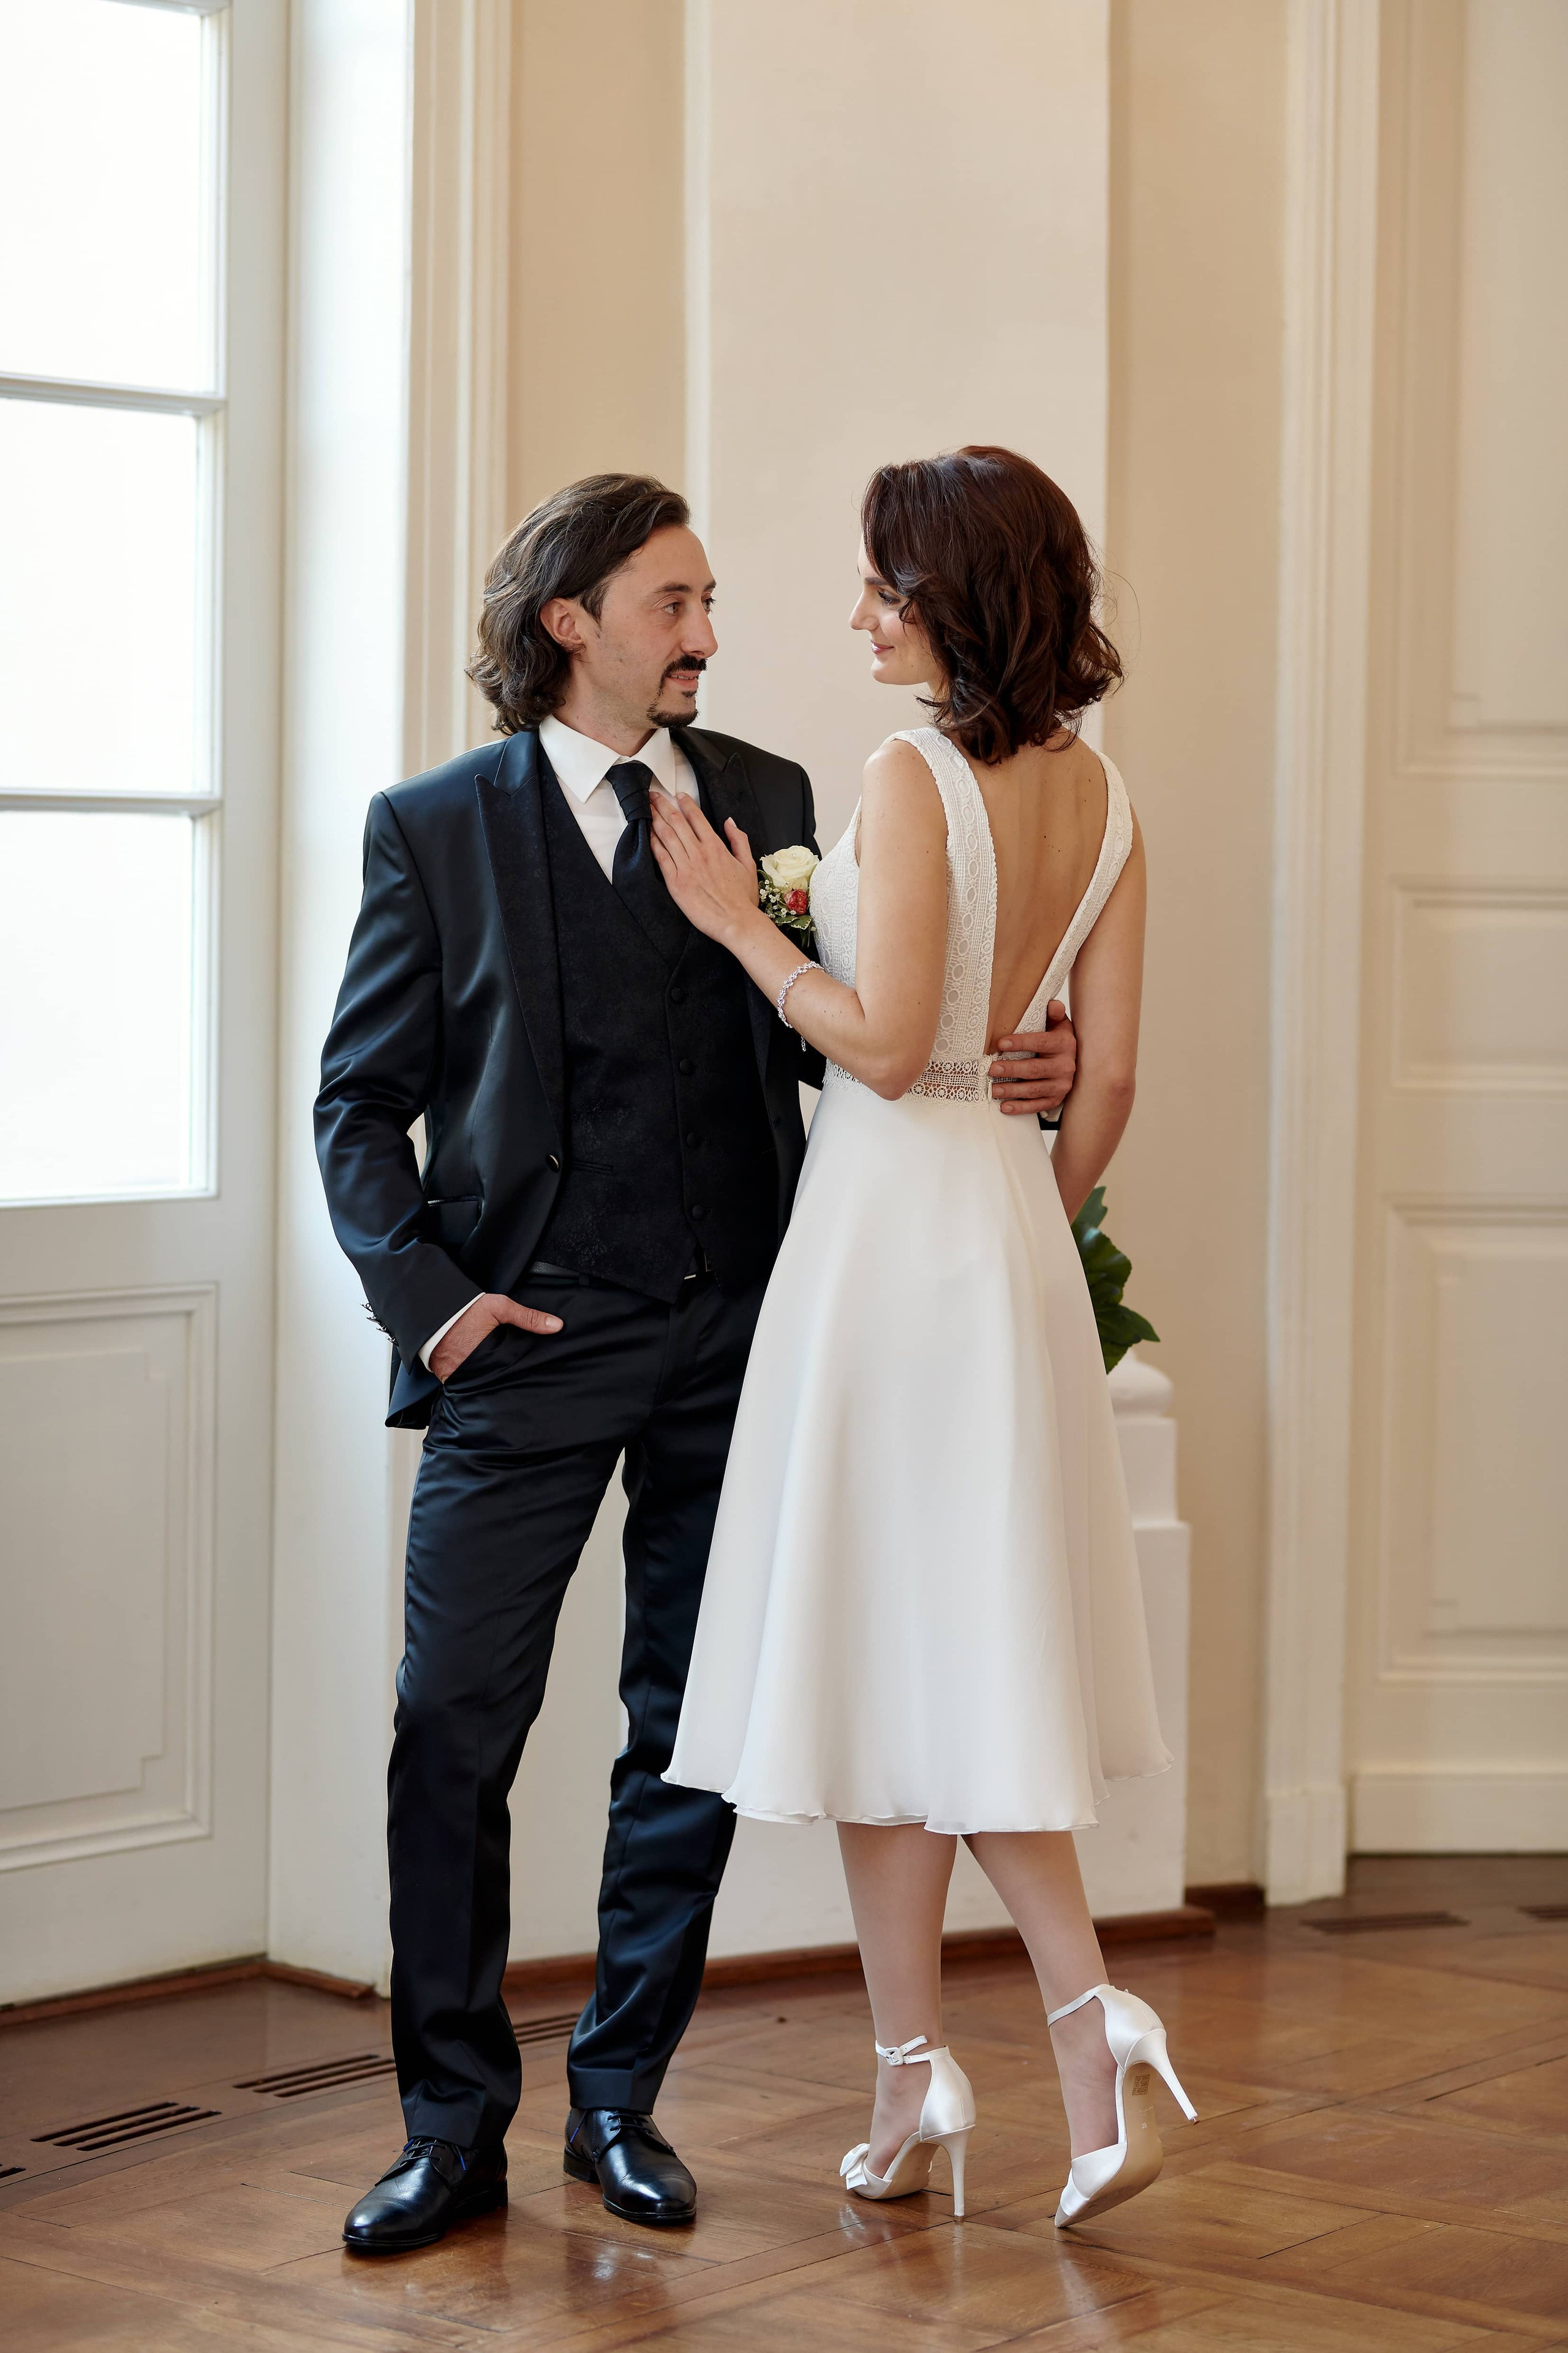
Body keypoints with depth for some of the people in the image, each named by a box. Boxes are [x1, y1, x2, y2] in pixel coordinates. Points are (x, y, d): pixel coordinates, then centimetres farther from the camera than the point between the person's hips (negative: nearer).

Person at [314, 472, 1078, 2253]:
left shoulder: (767, 801, 9)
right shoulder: (436, 829, 1)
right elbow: (360, 1102, 4)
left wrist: (1014, 1067, -5)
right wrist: (424, 1290, -9)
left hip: (734, 1336, 3)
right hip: (532, 1344, -3)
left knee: (690, 1737, 8)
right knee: (453, 1725, -4)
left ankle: (620, 2101, 22)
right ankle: (455, 2126, 8)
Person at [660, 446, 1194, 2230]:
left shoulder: (913, 776, -14)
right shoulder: (1095, 793, 8)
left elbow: (885, 1044, -19)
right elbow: (1107, 1077, 9)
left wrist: (739, 925, -8)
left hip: (896, 1214, -7)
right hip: (1016, 1215, 7)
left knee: (884, 1649, 3)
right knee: (977, 1646, 14)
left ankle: (917, 2076, 10)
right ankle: (1088, 2023, 3)